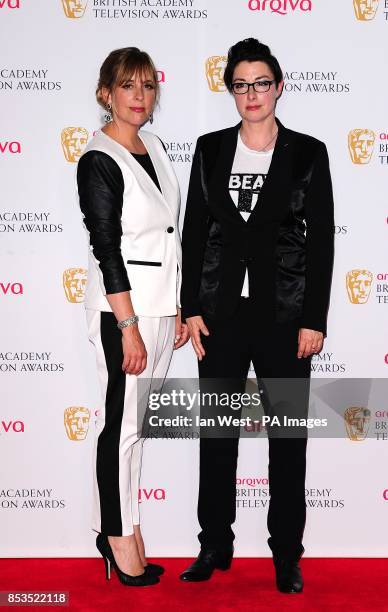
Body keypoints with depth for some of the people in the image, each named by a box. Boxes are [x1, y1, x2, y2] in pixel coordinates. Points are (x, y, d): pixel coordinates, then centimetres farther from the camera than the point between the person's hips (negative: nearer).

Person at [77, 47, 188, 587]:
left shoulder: (156, 148, 12)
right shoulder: (99, 160, -10)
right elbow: (105, 248, -15)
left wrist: (178, 309, 14)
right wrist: (129, 327, -18)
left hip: (161, 303, 7)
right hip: (122, 305, -7)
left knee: (137, 420, 12)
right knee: (123, 422, 1)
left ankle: (120, 524, 25)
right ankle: (119, 538, 16)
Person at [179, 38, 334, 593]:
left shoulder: (308, 152, 0)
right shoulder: (210, 149, 6)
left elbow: (322, 240, -2)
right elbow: (194, 232, 6)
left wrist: (315, 319, -7)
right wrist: (191, 308, 0)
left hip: (284, 313, -2)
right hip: (221, 312, 2)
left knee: (288, 434, 7)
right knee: (217, 431, 9)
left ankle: (287, 553, 21)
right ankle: (215, 546, 24)